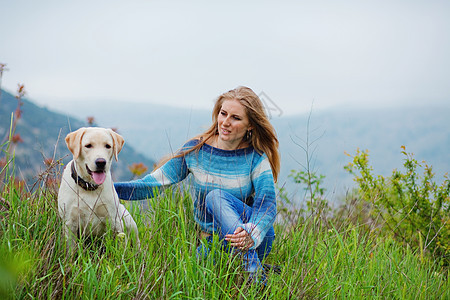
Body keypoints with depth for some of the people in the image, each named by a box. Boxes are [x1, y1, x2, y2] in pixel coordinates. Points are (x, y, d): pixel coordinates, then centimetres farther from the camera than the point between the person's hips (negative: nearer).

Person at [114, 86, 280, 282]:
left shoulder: (256, 157, -7)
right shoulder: (196, 150, -1)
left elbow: (268, 203, -20)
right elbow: (155, 183, -1)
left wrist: (251, 234, -42)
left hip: (257, 240, -3)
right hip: (214, 241, 3)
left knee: (216, 196, -29)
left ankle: (252, 268, -33)